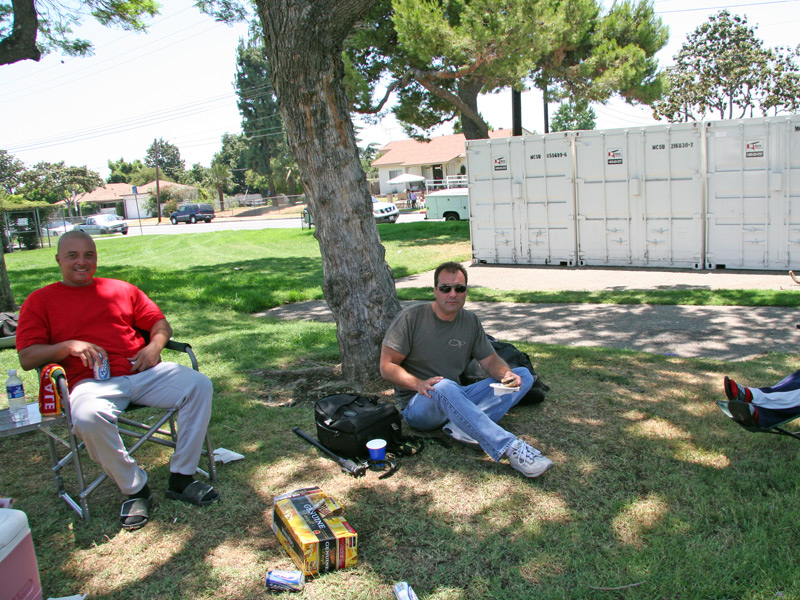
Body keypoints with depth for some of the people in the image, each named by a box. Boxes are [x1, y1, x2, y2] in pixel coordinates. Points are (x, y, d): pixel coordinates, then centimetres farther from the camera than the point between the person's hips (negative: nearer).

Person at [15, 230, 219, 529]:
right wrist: (69, 345, -13)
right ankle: (135, 489, -14)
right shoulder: (40, 301, 13)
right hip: (93, 383, -3)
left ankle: (181, 477, -12)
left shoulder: (122, 289, 21)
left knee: (199, 385, -21)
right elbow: (27, 358, 5)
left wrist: (154, 346, -4)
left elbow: (160, 324, 18)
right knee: (87, 418, -38)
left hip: (142, 372, 3)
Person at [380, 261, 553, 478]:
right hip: (418, 404, -6)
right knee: (444, 387, -41)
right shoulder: (411, 318, -7)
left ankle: (463, 426, -29)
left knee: (524, 376, -7)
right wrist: (419, 384, -26)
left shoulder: (471, 321, 8)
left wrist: (506, 373, -17)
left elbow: (490, 360, 7)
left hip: (457, 399, 6)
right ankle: (510, 448, -43)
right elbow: (387, 366, -9)